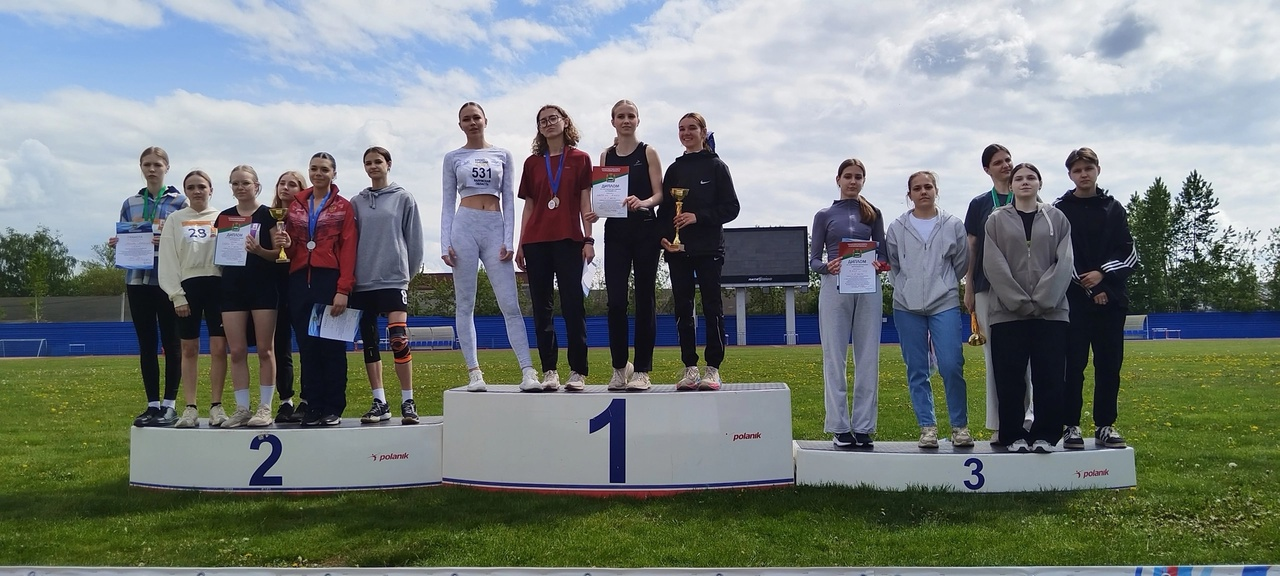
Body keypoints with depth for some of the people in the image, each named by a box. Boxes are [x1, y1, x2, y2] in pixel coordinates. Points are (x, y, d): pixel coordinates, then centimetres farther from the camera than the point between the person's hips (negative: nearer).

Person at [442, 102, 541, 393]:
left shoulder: (503, 155, 12)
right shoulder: (453, 158, 11)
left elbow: (508, 200, 8)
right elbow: (448, 204, 9)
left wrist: (509, 241, -2)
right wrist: (445, 243, -2)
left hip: (495, 228, 0)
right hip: (464, 226, 0)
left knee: (510, 303, -6)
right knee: (465, 303, -1)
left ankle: (528, 371, -9)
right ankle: (474, 372, 3)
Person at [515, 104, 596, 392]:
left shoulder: (580, 159, 7)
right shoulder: (532, 163, 14)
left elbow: (585, 203, 4)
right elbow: (528, 206, 14)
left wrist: (589, 239, -4)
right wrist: (521, 244, 8)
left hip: (568, 239, -3)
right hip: (536, 241, 3)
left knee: (573, 305, -5)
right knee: (541, 307, 3)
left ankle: (578, 371, 0)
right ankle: (549, 371, 7)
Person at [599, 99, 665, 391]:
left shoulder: (648, 152, 4)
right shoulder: (606, 156, 13)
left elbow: (659, 193, -3)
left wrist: (643, 202, -23)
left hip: (645, 230, -2)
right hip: (615, 231, 2)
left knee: (644, 298, 0)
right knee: (616, 300, -4)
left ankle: (641, 370, 5)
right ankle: (619, 367, 9)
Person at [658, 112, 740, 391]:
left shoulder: (716, 166, 4)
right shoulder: (674, 169, 14)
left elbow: (731, 208, -1)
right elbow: (664, 209, 11)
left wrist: (698, 217, -12)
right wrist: (663, 237, -6)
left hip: (709, 247, -3)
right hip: (677, 248, 3)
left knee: (712, 306, -2)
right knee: (682, 307, 2)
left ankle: (713, 368, 3)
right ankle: (690, 367, 8)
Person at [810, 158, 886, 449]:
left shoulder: (873, 214, 13)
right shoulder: (825, 215, 9)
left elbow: (882, 254, 12)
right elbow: (813, 260, 6)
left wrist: (877, 264, -11)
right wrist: (828, 267, -15)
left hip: (868, 290, 1)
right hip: (834, 289, -1)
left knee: (868, 360, 1)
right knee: (835, 359, -2)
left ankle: (863, 427, 8)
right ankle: (840, 428, 4)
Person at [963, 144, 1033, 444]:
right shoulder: (979, 204, 11)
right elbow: (972, 249, 11)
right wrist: (968, 289, 6)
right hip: (987, 289, 1)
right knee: (993, 357, 2)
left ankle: (1026, 418, 2)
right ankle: (999, 425, 8)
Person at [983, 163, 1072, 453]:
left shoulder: (1057, 218, 11)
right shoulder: (997, 220, 8)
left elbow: (1064, 262, 1)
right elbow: (993, 265, -2)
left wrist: (1042, 300, -12)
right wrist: (1020, 302, -12)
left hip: (1051, 311, 1)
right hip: (1008, 312, -1)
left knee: (1049, 376, 0)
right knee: (1010, 378, 0)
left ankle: (1045, 434, 9)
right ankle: (1014, 435, 9)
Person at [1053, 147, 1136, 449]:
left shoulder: (1113, 208, 11)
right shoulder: (1060, 209, 4)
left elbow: (1129, 254, 6)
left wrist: (1102, 273, -10)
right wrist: (1088, 287, -8)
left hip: (1111, 297, 3)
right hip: (1074, 298, -2)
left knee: (1109, 364, 4)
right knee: (1074, 364, -3)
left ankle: (1105, 425, 13)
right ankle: (1071, 426, 3)